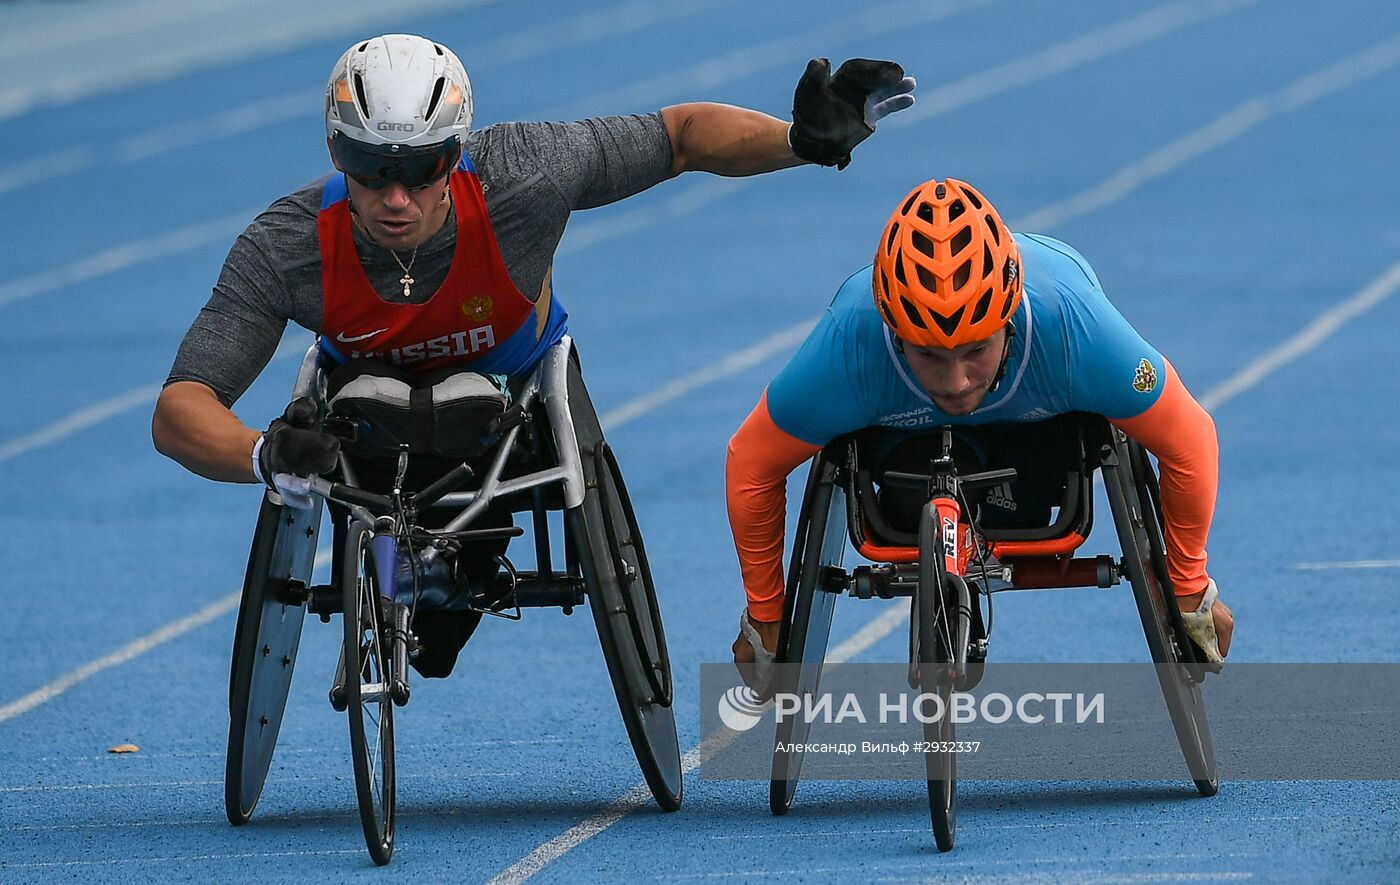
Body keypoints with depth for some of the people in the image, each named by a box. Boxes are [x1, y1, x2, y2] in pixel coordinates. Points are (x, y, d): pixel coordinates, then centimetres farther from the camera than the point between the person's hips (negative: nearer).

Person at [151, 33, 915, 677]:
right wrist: (264, 457, -64)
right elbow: (179, 413, -43)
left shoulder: (522, 178, -39)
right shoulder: (283, 250, -39)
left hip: (516, 381, 0)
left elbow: (680, 134, -23)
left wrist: (802, 141, -40)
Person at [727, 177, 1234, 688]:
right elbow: (752, 467, -24)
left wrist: (1189, 592, -14)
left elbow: (1189, 442, -26)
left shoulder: (1074, 330, -43)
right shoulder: (848, 350, -42)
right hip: (903, 416, 0)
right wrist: (764, 618, -12)